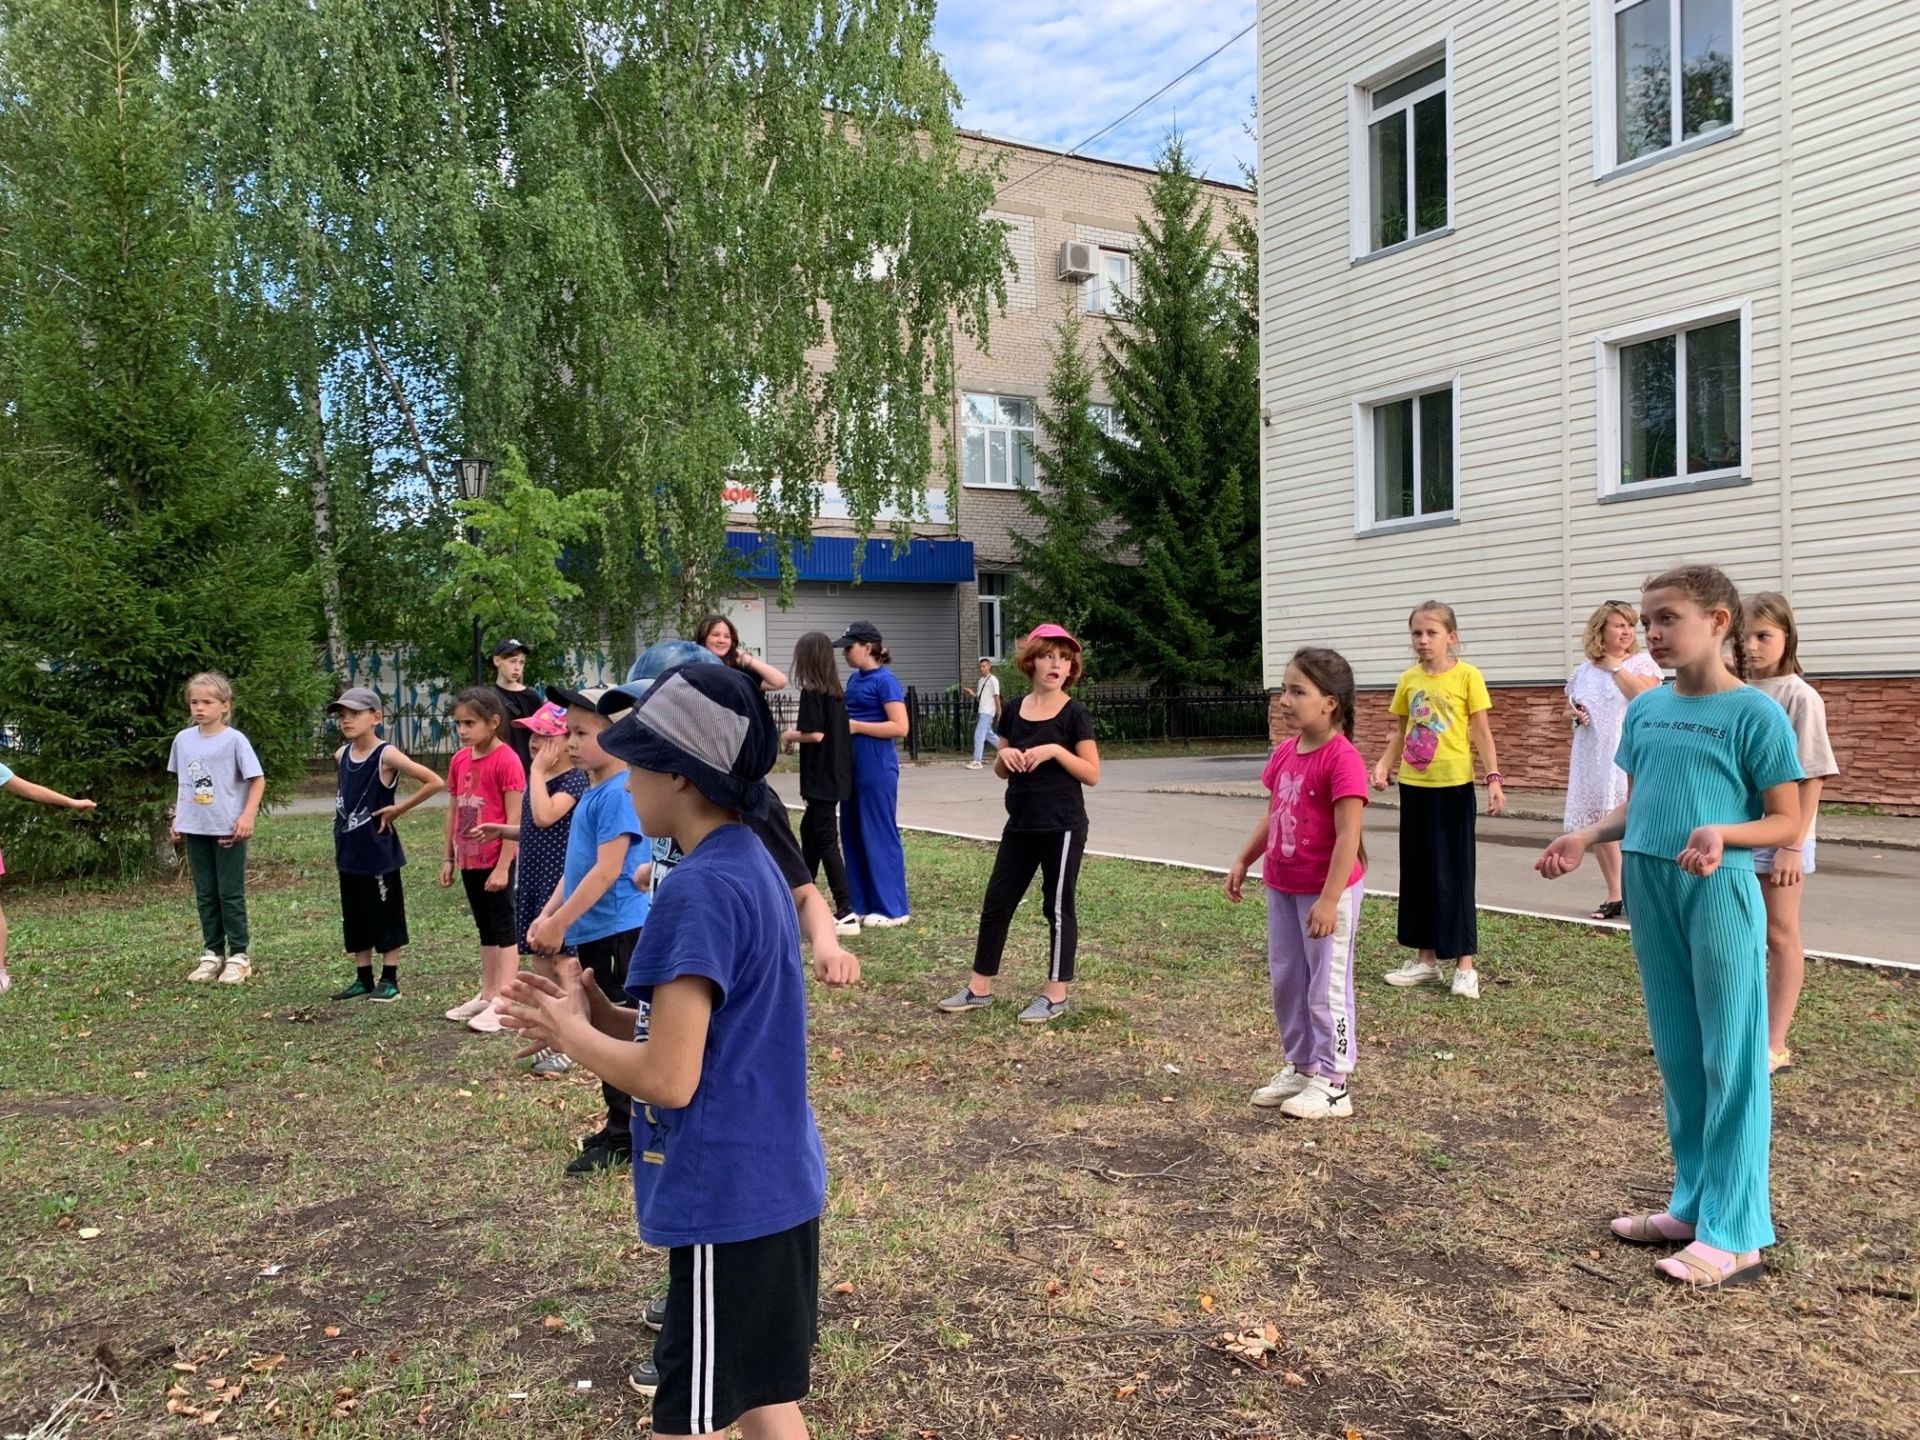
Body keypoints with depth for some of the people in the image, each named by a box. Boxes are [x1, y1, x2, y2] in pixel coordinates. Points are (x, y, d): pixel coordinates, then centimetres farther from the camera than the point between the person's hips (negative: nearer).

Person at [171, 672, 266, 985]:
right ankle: (212, 953, 20)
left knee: (231, 894, 1)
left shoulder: (234, 740, -9)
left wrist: (248, 816, -16)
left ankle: (239, 956, 8)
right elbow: (182, 783, 16)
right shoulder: (183, 739, 6)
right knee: (205, 895, 11)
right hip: (195, 829, 5)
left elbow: (257, 779, -8)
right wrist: (177, 817, 12)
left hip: (228, 829, -5)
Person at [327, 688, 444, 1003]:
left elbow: (435, 782, -22)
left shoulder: (387, 756, -16)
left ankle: (389, 980, 14)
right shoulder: (341, 755, 5)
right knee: (355, 919, 14)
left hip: (379, 853, -7)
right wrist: (342, 814, 10)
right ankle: (363, 980, 24)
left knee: (386, 917, 4)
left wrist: (398, 809, -15)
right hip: (348, 851, 7)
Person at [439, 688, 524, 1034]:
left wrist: (503, 866, -18)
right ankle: (487, 996, 26)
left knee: (503, 929, -2)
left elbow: (514, 819, -17)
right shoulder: (459, 760, 7)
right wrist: (449, 858, 13)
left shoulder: (506, 760, -16)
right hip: (469, 860, 8)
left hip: (497, 861, -8)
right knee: (485, 930, 17)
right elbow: (453, 811, 14)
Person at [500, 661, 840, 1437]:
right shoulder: (749, 864, 8)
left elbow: (669, 1077, -23)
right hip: (772, 1180, 9)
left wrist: (572, 1033, -7)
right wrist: (601, 1016, 5)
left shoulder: (698, 890, -22)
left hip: (729, 1196, -9)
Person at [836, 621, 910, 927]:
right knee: (853, 833, 11)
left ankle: (892, 908, 6)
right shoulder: (855, 679, 12)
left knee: (880, 834, -3)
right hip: (853, 766, 9)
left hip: (877, 767, -9)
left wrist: (856, 726, -17)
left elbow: (900, 727, -18)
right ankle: (862, 904, 19)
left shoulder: (885, 681, -12)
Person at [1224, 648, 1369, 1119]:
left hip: (1326, 892, -8)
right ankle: (1300, 1068, 31)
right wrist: (1243, 862, 15)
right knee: (1286, 981, 16)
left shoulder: (1342, 759, -21)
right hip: (1282, 888, 9)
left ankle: (1333, 1085, 15)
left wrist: (1329, 900, -25)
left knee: (1327, 988, 2)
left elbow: (1348, 836, -23)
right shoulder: (1285, 752, 5)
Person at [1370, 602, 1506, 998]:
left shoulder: (1467, 676, -7)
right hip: (1414, 786, 5)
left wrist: (1494, 778, -13)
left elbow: (1481, 733, -5)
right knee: (1417, 870, 10)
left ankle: (1464, 966, 8)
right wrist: (1383, 764, -4)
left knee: (1454, 873, -1)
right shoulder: (1408, 680, 5)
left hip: (1453, 786, -5)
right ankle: (1426, 959, 21)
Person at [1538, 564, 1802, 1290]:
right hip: (1649, 892, 7)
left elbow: (1786, 823, -8)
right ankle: (1693, 1203, 28)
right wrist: (1586, 837, 0)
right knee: (1678, 1054, 15)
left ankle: (1735, 1234, 10)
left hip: (1720, 897, -7)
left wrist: (1723, 833, -26)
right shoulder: (1645, 710, 8)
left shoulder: (1755, 714, -10)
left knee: (1729, 1060, 1)